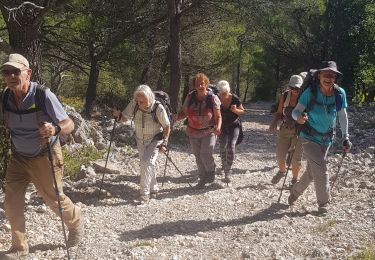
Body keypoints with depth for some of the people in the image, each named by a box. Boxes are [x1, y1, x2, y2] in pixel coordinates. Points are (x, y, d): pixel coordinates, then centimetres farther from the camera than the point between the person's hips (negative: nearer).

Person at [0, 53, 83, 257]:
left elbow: (69, 124, -24)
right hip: (18, 157, 5)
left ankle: (76, 224, 41)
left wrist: (55, 129, -46)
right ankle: (19, 247, 22)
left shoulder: (43, 95, -26)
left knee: (54, 198, 10)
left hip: (44, 156, -4)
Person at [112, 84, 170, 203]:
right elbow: (124, 117, -8)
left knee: (147, 162, -21)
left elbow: (167, 126, -14)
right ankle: (153, 190, 34)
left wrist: (164, 143, -17)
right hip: (141, 140, 5)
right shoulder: (134, 104, -18)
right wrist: (118, 115, -30)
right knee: (145, 165, 14)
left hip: (155, 140, -5)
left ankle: (144, 193, -14)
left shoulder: (158, 108, -26)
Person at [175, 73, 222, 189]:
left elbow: (218, 116, -8)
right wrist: (176, 117, -17)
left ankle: (211, 172, 15)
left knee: (206, 154, -15)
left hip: (209, 132, -4)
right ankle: (202, 179, 29)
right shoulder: (190, 97, -5)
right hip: (193, 132, 4)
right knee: (198, 156, 11)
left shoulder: (213, 98, -12)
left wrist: (218, 127, -27)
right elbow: (184, 112, 3)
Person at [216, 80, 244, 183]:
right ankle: (224, 164, 38)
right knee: (222, 147, 11)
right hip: (222, 126, 3)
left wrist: (235, 110, -24)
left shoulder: (235, 99, -16)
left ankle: (228, 172, -17)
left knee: (231, 145, -18)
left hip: (234, 126, -3)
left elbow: (242, 111, -4)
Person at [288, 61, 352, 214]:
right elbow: (295, 111, -18)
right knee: (321, 170, -12)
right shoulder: (310, 92, -21)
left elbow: (342, 116, 0)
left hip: (326, 139, 5)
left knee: (311, 172, 16)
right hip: (309, 138, -4)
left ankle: (294, 193, 38)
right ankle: (324, 204, 6)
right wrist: (299, 118, -41)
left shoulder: (340, 93, -11)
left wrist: (345, 138, 0)